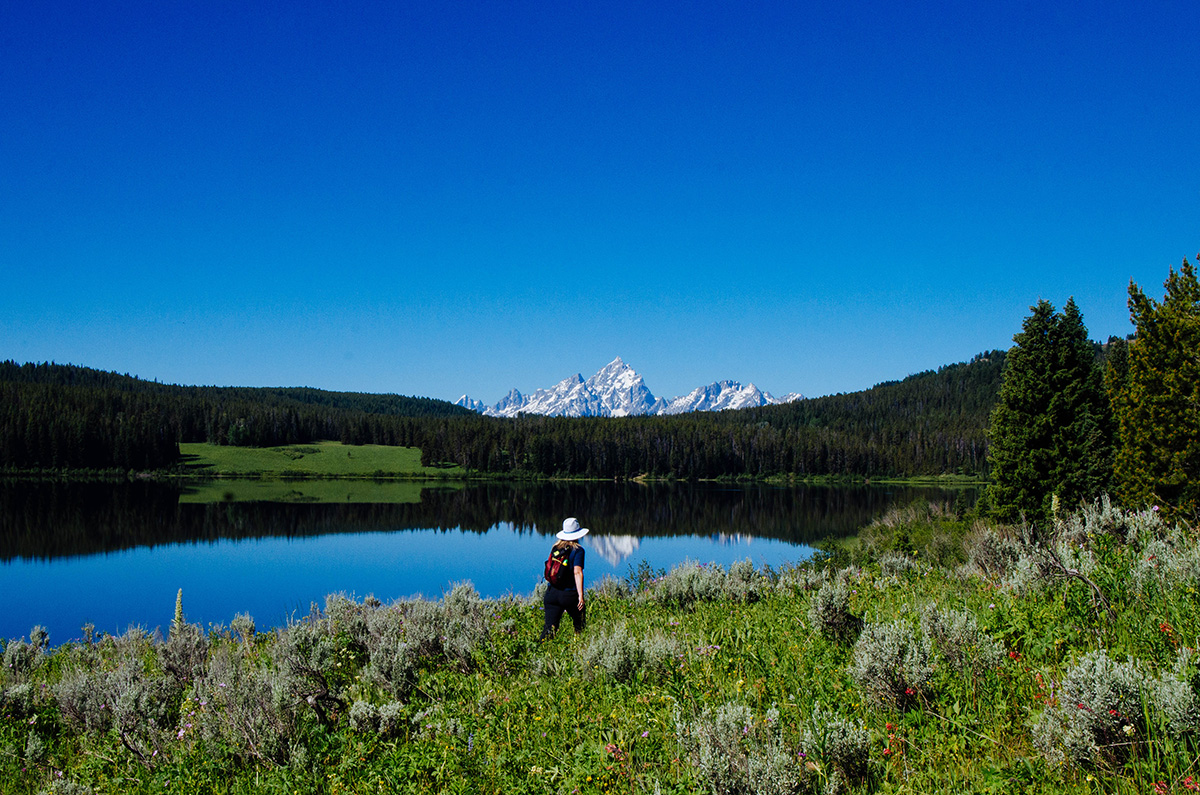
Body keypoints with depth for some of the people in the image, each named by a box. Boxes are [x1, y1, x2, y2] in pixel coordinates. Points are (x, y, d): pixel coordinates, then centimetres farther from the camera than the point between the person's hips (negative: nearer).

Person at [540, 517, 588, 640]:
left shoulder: (556, 548, 9)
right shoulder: (578, 550, -7)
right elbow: (577, 572, -16)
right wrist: (580, 595, -16)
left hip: (552, 592, 4)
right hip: (570, 595, -4)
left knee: (549, 626, 0)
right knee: (579, 625, 17)